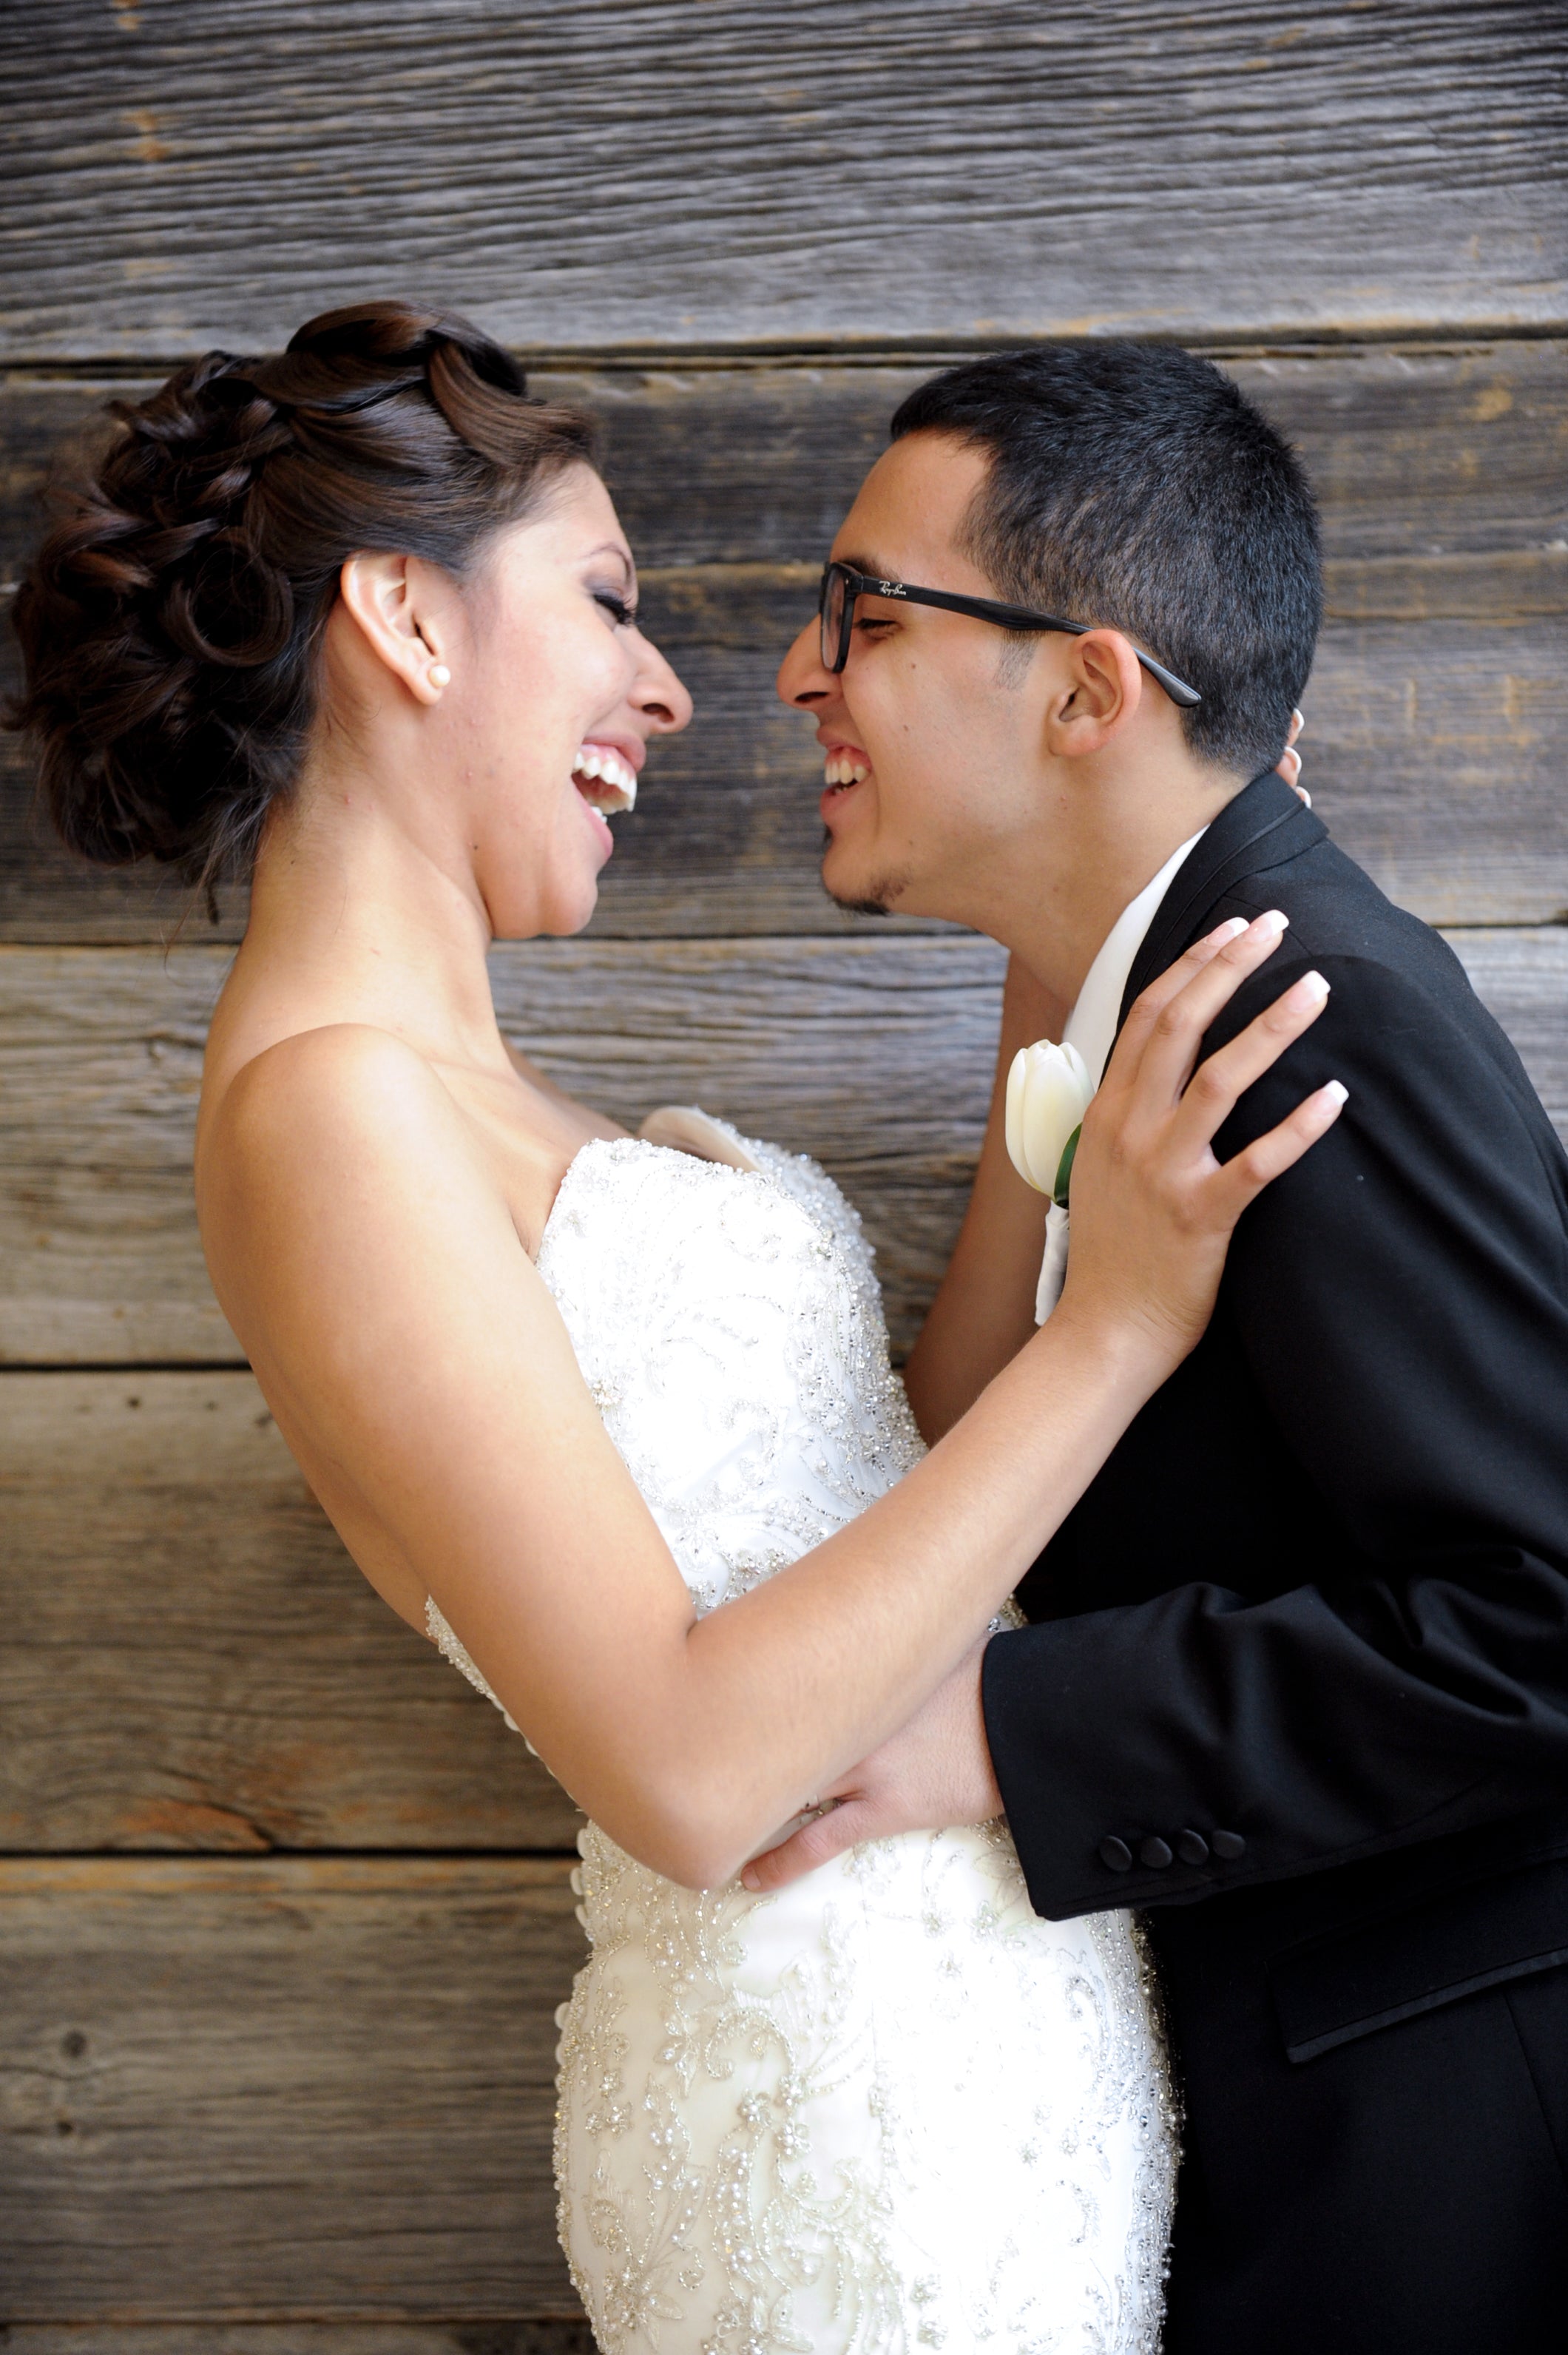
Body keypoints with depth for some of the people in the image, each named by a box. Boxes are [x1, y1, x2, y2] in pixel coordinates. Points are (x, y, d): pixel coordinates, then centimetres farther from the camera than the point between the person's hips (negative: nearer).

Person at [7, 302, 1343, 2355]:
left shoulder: (451, 1084, 7)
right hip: (869, 2084, -9)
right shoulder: (326, 1101, -21)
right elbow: (683, 1772, -25)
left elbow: (900, 1437, 7)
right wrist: (1114, 1329, -22)